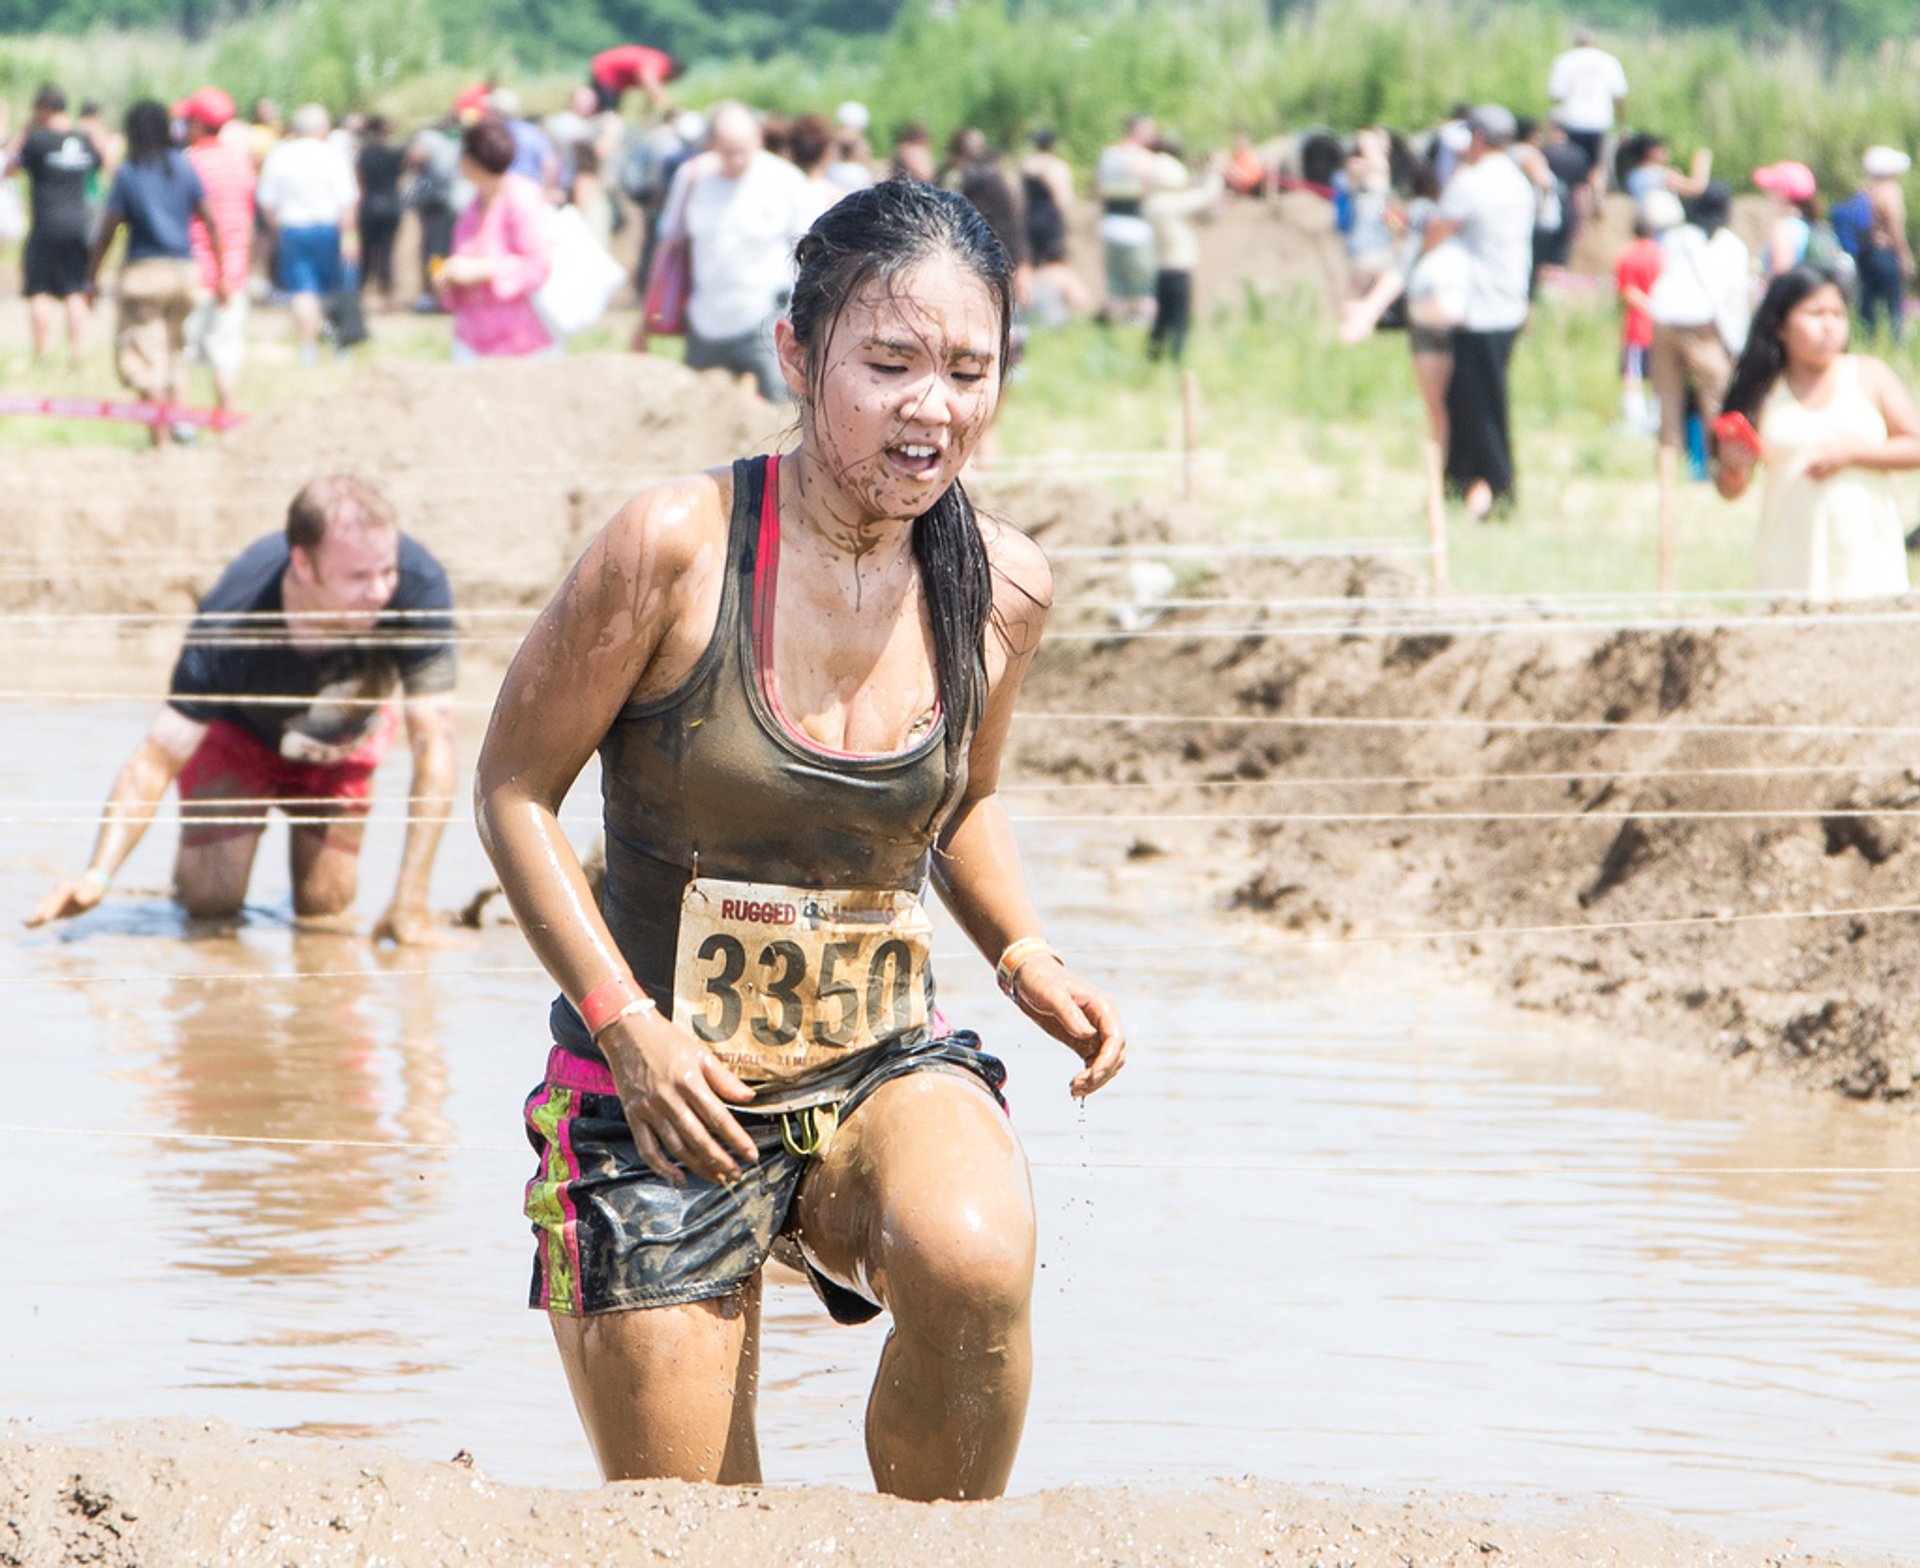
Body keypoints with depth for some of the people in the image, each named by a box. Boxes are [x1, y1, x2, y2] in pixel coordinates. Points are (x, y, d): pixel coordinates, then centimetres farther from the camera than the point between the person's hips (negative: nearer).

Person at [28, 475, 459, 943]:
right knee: (211, 901, -11)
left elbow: (433, 746, -37)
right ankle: (189, 861, 24)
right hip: (241, 729, -2)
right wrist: (99, 874, -52)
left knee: (325, 907, -5)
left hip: (345, 739, 2)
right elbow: (156, 759, -37)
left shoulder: (418, 584, -39)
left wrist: (410, 903, -41)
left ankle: (305, 846, 28)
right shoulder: (233, 619, -42)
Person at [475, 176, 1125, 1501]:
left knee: (976, 1265, -33)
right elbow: (516, 787, -6)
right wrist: (628, 1023, -16)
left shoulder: (1002, 592, -2)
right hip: (659, 1085, -2)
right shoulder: (675, 548, -16)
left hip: (884, 1061, 2)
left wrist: (1030, 963, 0)